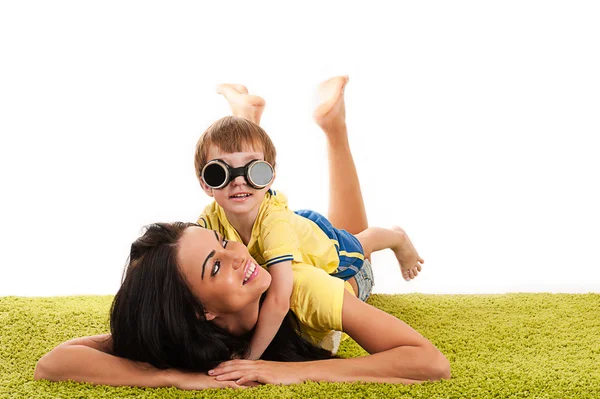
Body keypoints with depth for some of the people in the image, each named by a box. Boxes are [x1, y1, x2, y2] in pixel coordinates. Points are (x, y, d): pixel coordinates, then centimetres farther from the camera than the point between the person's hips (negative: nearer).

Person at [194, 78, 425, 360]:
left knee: (358, 245, 28)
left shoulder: (274, 221, -50)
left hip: (321, 241, -3)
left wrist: (250, 357, -60)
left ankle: (398, 237, 60)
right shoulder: (210, 221, -37)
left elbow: (279, 299, -58)